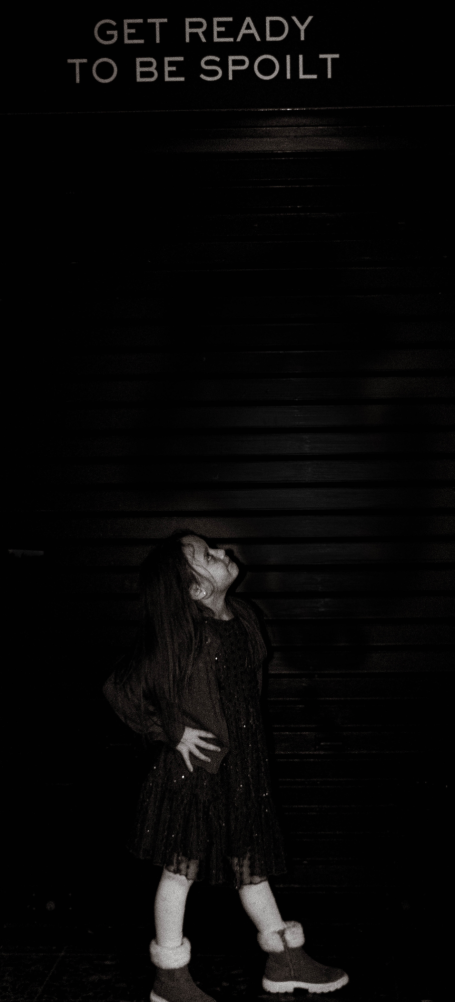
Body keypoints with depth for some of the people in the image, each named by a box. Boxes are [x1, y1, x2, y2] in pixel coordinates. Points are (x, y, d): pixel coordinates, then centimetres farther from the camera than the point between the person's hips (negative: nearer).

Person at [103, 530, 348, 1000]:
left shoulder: (242, 617, 1)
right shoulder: (183, 635, -21)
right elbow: (120, 689, -20)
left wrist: (253, 748, 13)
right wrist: (173, 732, -14)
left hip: (242, 764, 7)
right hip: (197, 764, -6)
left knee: (251, 861, 18)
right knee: (182, 868, 8)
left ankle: (285, 961, 31)